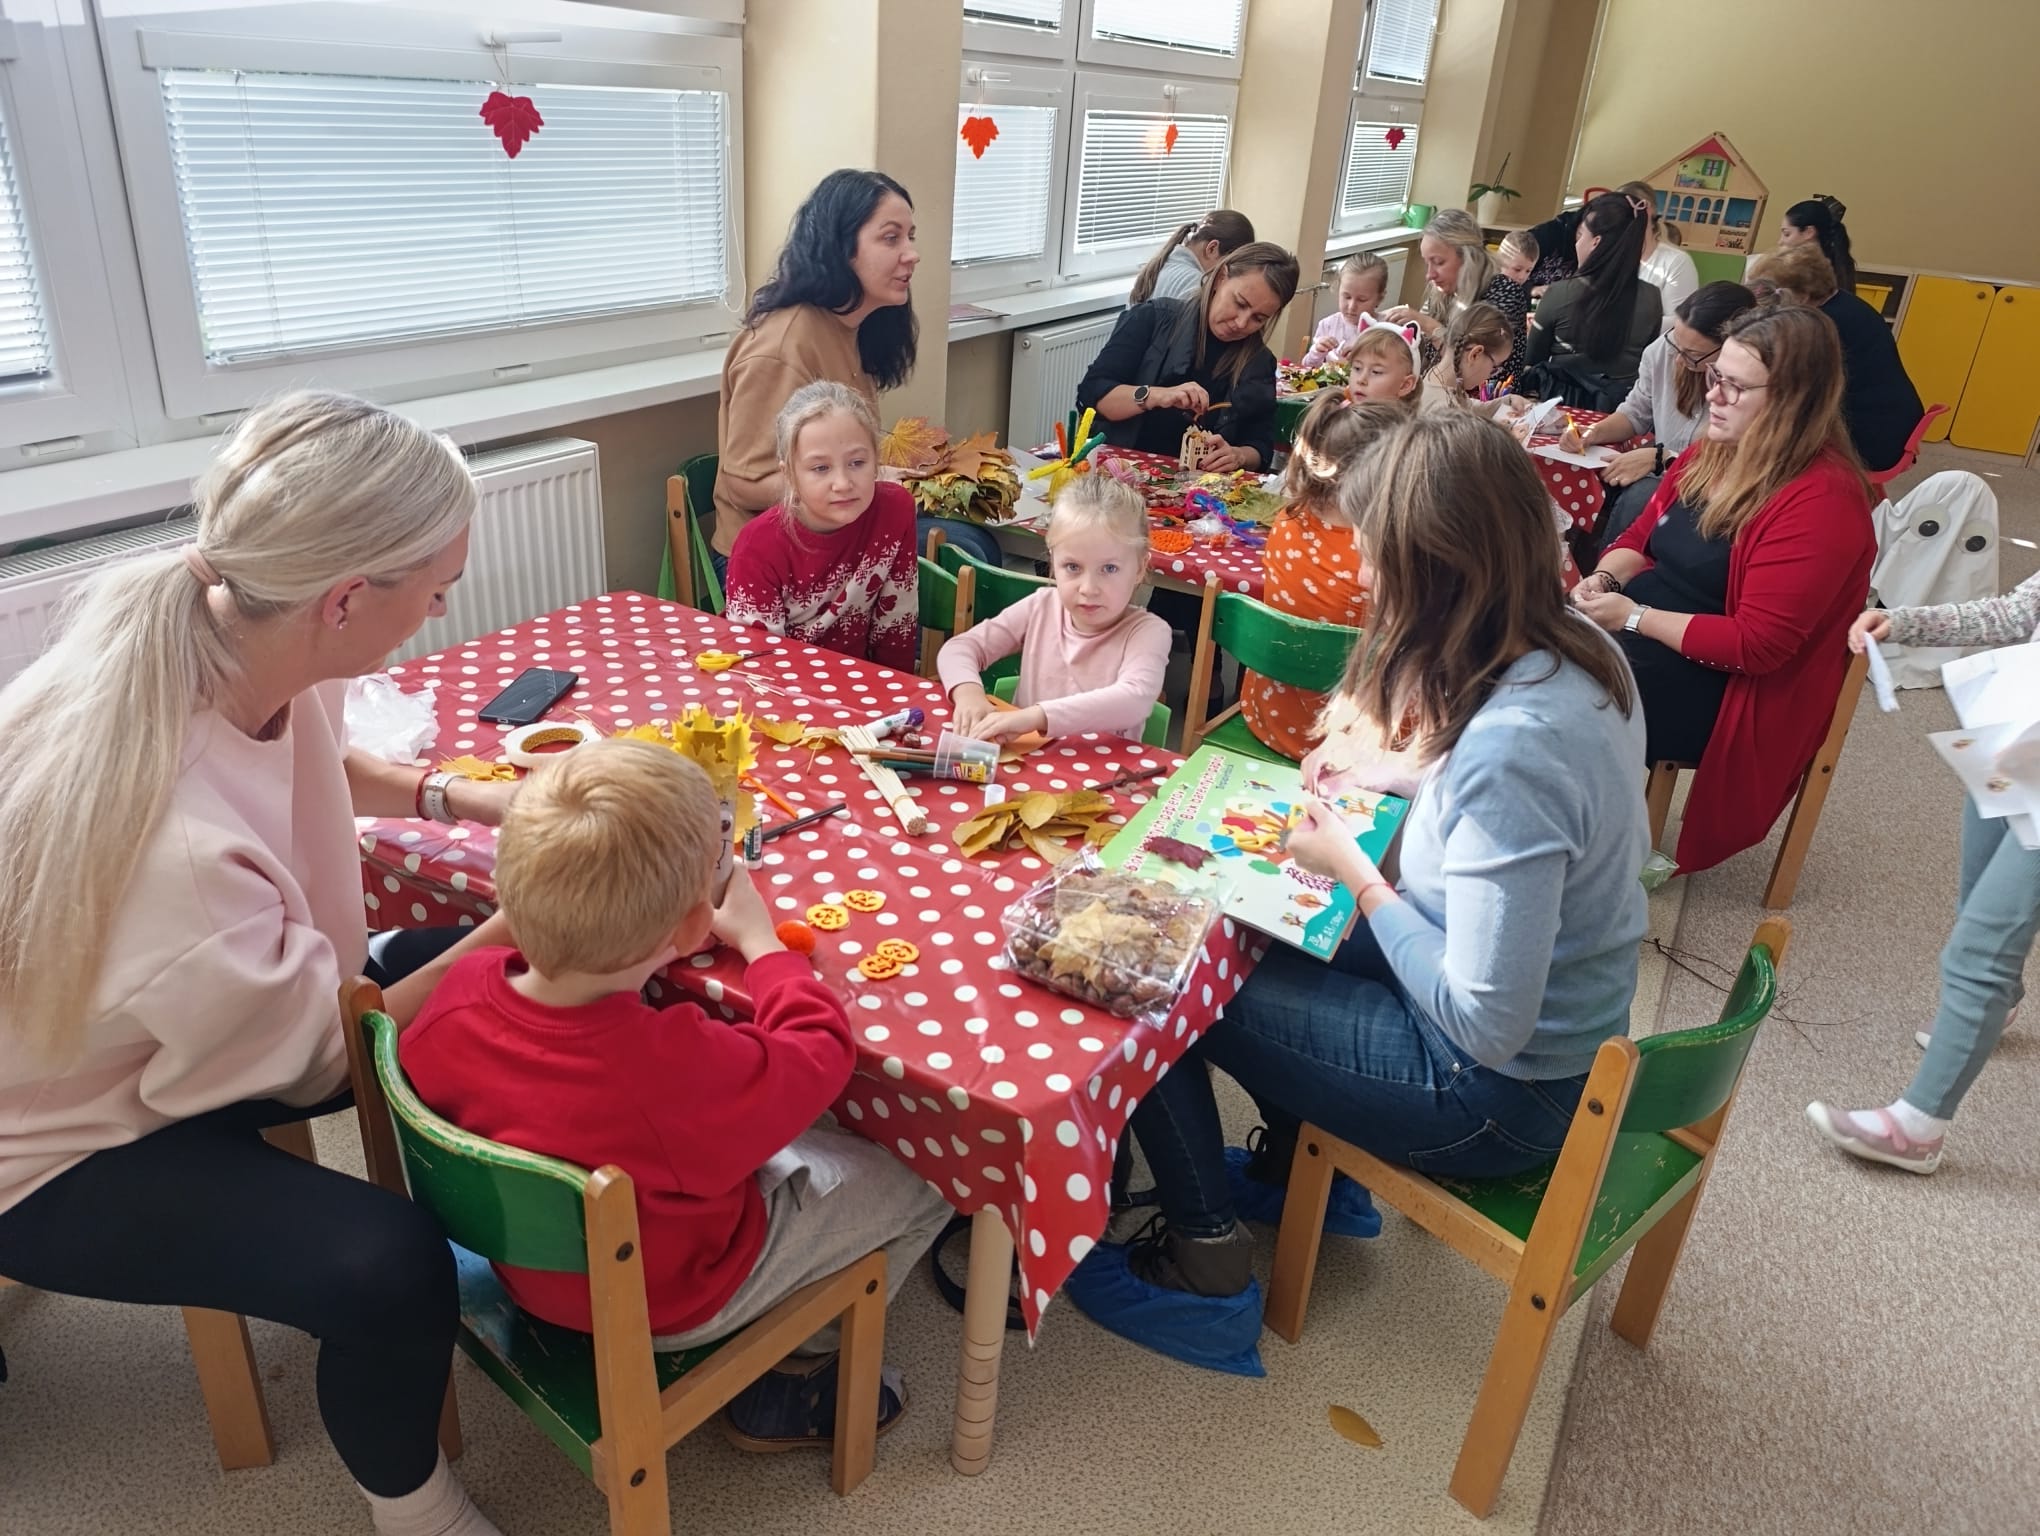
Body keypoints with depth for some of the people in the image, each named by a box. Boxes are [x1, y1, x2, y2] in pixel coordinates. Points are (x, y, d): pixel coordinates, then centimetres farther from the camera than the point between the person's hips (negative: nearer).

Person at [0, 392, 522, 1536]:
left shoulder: (224, 630, -19)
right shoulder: (168, 840, -41)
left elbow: (318, 762, 8)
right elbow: (325, 1057, -22)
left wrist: (454, 796, -6)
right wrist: (524, 921, -18)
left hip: (212, 1014, 8)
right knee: (384, 1264, -27)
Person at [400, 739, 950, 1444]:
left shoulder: (463, 987, -26)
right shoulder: (682, 1069, -42)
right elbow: (821, 1052, -22)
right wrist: (759, 940, -8)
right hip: (666, 1300, -6)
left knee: (807, 1133, 22)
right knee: (917, 1185, 9)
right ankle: (785, 1385, 24)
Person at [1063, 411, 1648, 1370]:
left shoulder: (1512, 742, -34)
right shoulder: (1581, 655, -6)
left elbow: (1487, 1023, -29)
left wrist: (1355, 872, -19)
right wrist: (1394, 782, 4)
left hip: (1502, 1091, -9)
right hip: (1568, 1032, 9)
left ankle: (1205, 1272, 13)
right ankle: (1302, 1166, 34)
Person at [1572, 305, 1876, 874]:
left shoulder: (1822, 501, -20)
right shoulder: (1714, 452, 5)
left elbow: (1757, 645, -23)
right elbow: (1641, 539, 15)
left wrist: (1635, 616, -23)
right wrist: (1604, 580, -8)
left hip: (1735, 691, -8)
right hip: (1647, 637, 8)